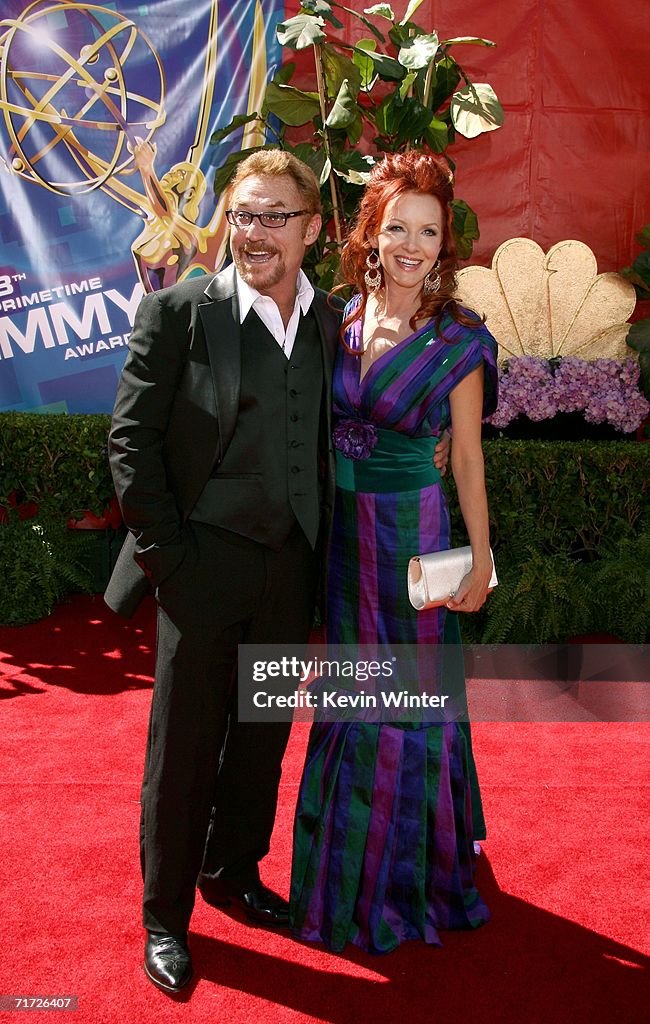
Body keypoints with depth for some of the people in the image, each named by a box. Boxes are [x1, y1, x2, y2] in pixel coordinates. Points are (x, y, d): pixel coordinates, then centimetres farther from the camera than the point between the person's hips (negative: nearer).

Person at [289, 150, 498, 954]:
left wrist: (481, 561, -3)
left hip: (409, 531, -4)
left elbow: (467, 458, -4)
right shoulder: (338, 321, 1)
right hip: (336, 530, 4)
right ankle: (347, 868, 41)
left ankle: (407, 873, 33)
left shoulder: (458, 338, -9)